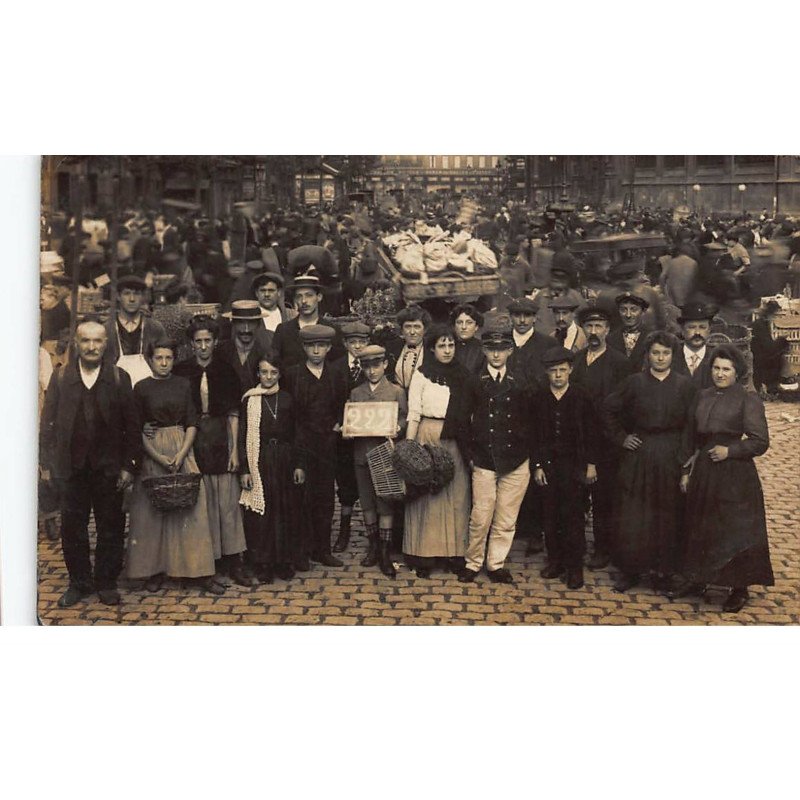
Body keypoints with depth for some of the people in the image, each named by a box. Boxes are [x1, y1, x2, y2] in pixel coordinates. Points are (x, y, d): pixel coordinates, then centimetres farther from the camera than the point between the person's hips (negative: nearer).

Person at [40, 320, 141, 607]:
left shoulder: (119, 378, 2)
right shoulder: (61, 377, 5)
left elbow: (132, 425, 1)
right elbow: (48, 423, 4)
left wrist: (129, 465, -4)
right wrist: (47, 464, -1)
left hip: (108, 467, -1)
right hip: (71, 467, 1)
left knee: (110, 528, 6)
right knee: (72, 528, 8)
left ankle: (106, 583, 20)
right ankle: (79, 583, 22)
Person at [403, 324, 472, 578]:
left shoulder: (462, 376, 11)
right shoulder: (422, 375, 1)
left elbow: (469, 414, 10)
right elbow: (413, 414, -3)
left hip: (455, 442, 3)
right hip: (428, 438, -3)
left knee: (457, 495, 3)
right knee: (426, 493, 0)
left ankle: (455, 551, 11)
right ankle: (423, 556, 6)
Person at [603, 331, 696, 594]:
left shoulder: (684, 385, 1)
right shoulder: (635, 382, 1)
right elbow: (609, 408, 9)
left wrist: (685, 461, -5)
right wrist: (620, 437, 3)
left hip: (670, 457, 0)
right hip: (638, 456, 0)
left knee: (668, 517, 6)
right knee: (632, 517, 2)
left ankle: (664, 572, 19)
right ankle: (630, 569, 15)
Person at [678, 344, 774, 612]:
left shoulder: (748, 400, -7)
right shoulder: (703, 397, 10)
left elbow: (760, 442, -10)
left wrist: (730, 450, -19)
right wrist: (686, 472, 10)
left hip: (735, 475, -5)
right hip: (703, 473, 6)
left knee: (735, 531, 2)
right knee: (701, 528, 14)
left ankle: (740, 589, 16)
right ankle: (699, 580, 29)